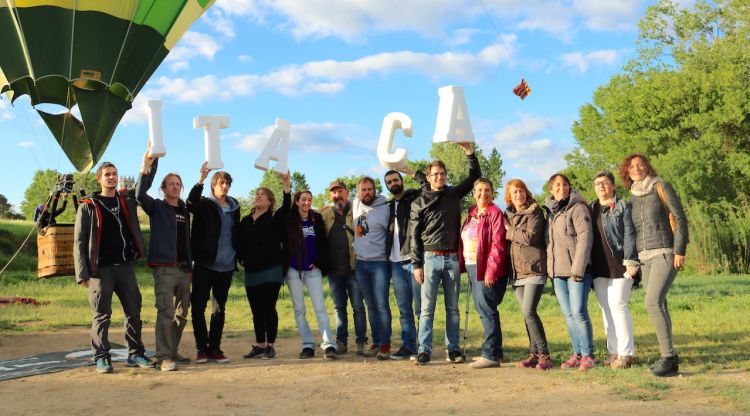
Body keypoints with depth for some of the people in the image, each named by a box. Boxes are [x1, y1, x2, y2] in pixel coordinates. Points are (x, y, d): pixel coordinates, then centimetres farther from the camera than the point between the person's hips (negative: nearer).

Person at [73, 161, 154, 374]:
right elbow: (79, 241, -2)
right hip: (101, 269, -4)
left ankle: (135, 354, 14)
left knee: (134, 312, 5)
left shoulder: (127, 199, 12)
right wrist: (82, 273, -9)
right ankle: (102, 358, 9)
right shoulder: (88, 206, 1)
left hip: (125, 266, 4)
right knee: (102, 314, 0)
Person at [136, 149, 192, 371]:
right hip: (164, 267, -6)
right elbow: (140, 195, -18)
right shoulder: (157, 207, 2)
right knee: (165, 312, -11)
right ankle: (164, 357, -8)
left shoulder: (185, 211, 17)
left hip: (184, 269, 6)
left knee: (181, 313, 10)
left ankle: (173, 351, 22)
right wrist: (146, 168, -28)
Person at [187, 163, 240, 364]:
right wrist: (200, 181, -36)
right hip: (204, 265, -4)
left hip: (226, 266, 4)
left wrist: (237, 256, 9)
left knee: (219, 309, 9)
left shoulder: (234, 207, 13)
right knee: (198, 307, -3)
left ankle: (214, 349, 17)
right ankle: (202, 349, 9)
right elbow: (191, 203, -23)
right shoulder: (204, 204, 0)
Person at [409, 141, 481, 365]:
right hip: (430, 258, -2)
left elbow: (475, 175, 14)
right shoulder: (419, 203, 4)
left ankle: (453, 349, 12)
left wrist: (469, 152, 0)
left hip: (452, 258, 2)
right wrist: (417, 265, -4)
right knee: (427, 307, -3)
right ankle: (424, 350, 1)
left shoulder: (454, 194, 10)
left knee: (453, 308, 6)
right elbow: (415, 236, 1)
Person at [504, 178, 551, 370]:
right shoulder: (508, 214, 17)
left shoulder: (534, 212, -4)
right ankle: (534, 354, 15)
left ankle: (544, 355, -7)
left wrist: (510, 230, -6)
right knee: (527, 313, 9)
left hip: (533, 269, -7)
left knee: (529, 312, -15)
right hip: (516, 271, 7)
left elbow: (530, 236, -16)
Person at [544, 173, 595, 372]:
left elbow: (585, 237, -13)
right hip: (557, 271, 7)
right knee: (568, 314, 8)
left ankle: (588, 355, 2)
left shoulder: (578, 208, -5)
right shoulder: (551, 211, 16)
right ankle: (577, 353, 16)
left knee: (579, 312, -9)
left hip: (576, 269, -7)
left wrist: (578, 269, -19)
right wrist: (549, 267, 12)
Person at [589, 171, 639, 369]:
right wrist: (588, 266, 11)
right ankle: (614, 351, 14)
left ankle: (626, 353, -3)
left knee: (618, 305, -10)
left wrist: (630, 261, -15)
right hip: (599, 267, 6)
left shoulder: (623, 206, 1)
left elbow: (629, 235, -7)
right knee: (606, 308, 7)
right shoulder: (591, 209, 16)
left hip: (619, 264, -6)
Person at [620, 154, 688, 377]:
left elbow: (680, 218, -4)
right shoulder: (632, 199, 16)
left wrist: (680, 250, -12)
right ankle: (670, 355, 10)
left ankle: (668, 357, -14)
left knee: (653, 302, -19)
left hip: (664, 254, -5)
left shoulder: (661, 187, 1)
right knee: (659, 306, 3)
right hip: (644, 257, 6)